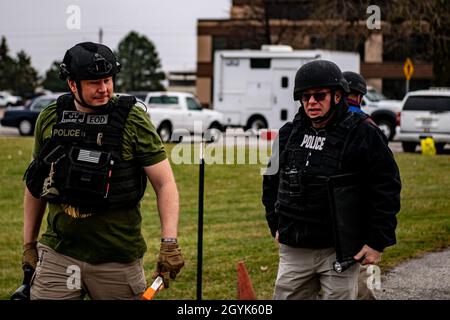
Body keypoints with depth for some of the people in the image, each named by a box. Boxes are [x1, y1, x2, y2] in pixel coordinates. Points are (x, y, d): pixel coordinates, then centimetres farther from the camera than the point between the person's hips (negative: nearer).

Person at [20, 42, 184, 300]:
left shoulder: (133, 120, -5)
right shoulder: (49, 119, 5)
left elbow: (165, 183, -6)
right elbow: (36, 185, 16)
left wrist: (170, 242, -16)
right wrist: (29, 244, 16)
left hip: (118, 257, -2)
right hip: (58, 254, 2)